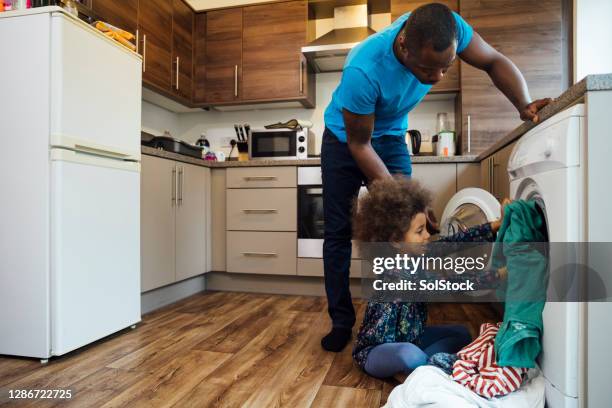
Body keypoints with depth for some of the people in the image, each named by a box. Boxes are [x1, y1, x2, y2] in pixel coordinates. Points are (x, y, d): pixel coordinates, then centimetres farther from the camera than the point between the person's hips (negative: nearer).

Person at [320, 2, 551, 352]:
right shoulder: (363, 70, -38)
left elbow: (494, 62, -9)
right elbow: (359, 144, -27)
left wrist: (525, 105, -27)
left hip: (391, 137, 4)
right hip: (346, 139, -3)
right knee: (339, 231, -4)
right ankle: (341, 321, 9)